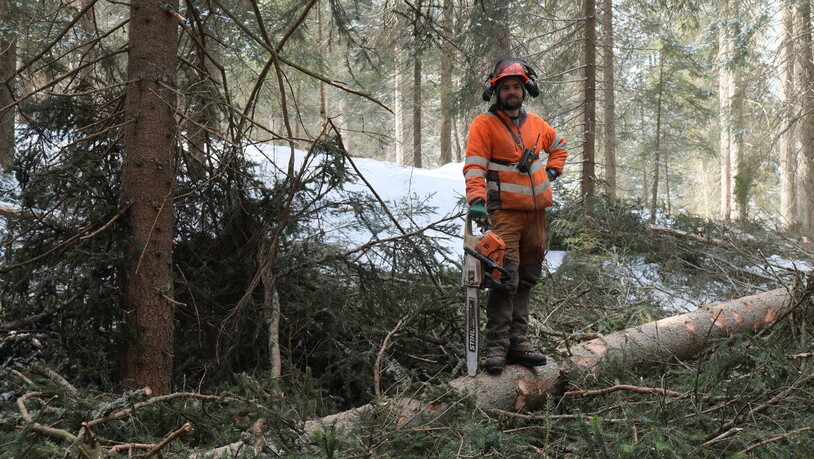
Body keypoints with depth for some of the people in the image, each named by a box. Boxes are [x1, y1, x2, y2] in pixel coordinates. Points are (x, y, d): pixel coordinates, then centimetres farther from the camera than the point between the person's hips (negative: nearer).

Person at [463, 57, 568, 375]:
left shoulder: (535, 124, 14)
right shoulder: (484, 124, -4)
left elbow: (559, 145, 33)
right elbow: (474, 165, -13)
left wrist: (551, 171, 17)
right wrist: (477, 200, -28)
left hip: (536, 212, 6)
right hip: (505, 213, -6)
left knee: (527, 279, 9)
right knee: (506, 280, -13)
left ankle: (517, 341, 15)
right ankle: (496, 347, -10)